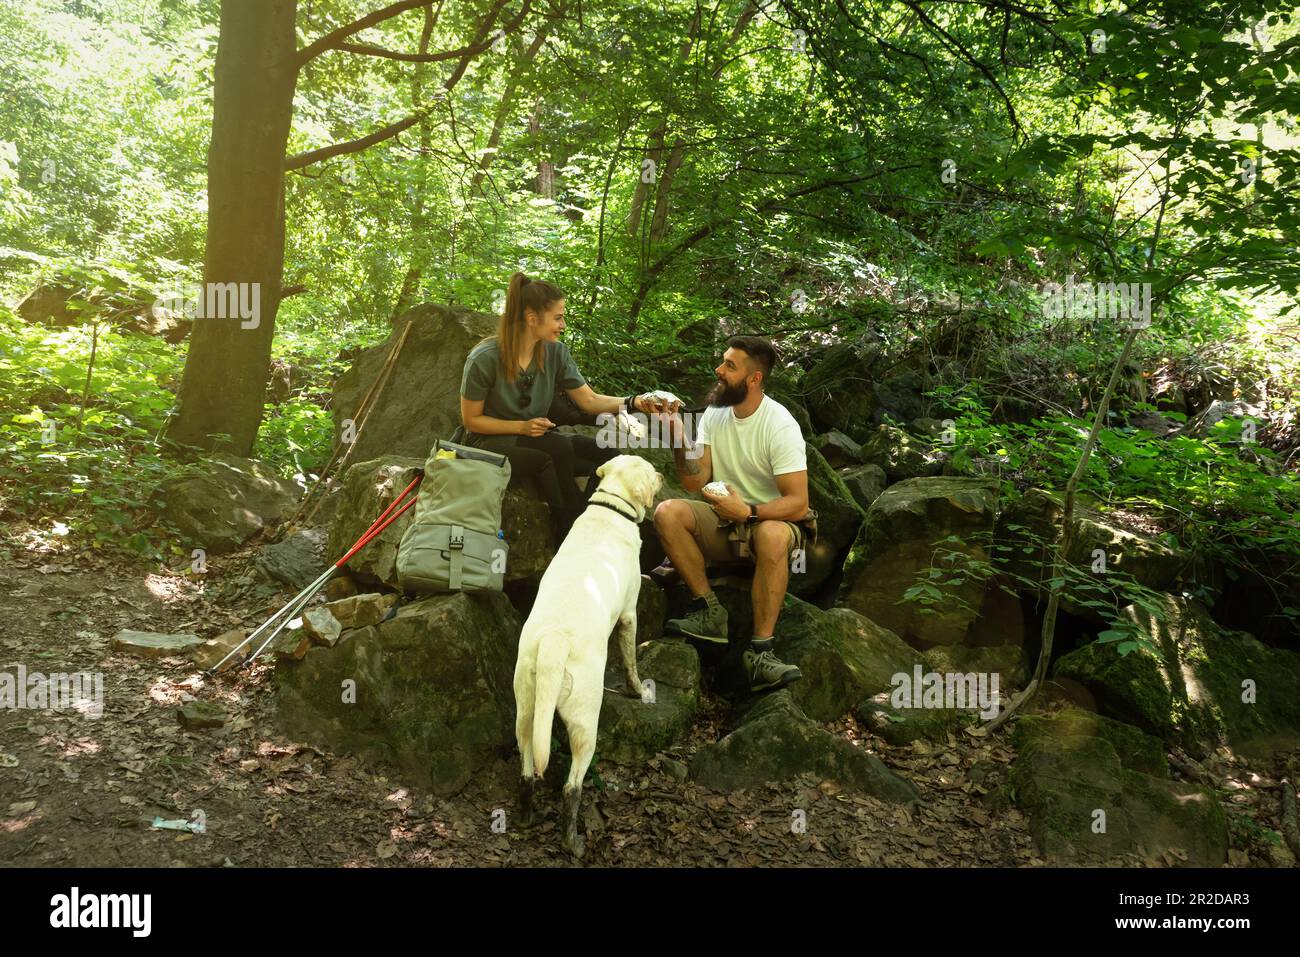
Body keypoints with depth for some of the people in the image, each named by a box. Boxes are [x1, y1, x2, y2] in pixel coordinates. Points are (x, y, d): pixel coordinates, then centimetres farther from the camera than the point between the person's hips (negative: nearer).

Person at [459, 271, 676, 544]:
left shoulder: (556, 352, -5)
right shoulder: (484, 358, -18)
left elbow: (589, 400, -3)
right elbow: (471, 420, -9)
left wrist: (634, 402, -19)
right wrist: (522, 427, -20)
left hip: (534, 441, 5)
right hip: (489, 443, -5)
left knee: (607, 456, -17)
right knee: (559, 449, -33)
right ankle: (571, 532, -15)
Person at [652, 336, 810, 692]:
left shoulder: (780, 425, -16)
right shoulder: (714, 415, 1)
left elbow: (798, 504, -20)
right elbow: (694, 481, -4)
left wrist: (747, 511, -33)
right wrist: (677, 437, -18)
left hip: (770, 519, -5)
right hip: (724, 520, 5)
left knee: (772, 535, -40)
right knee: (667, 512, -21)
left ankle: (759, 651, -35)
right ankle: (710, 612, -17)